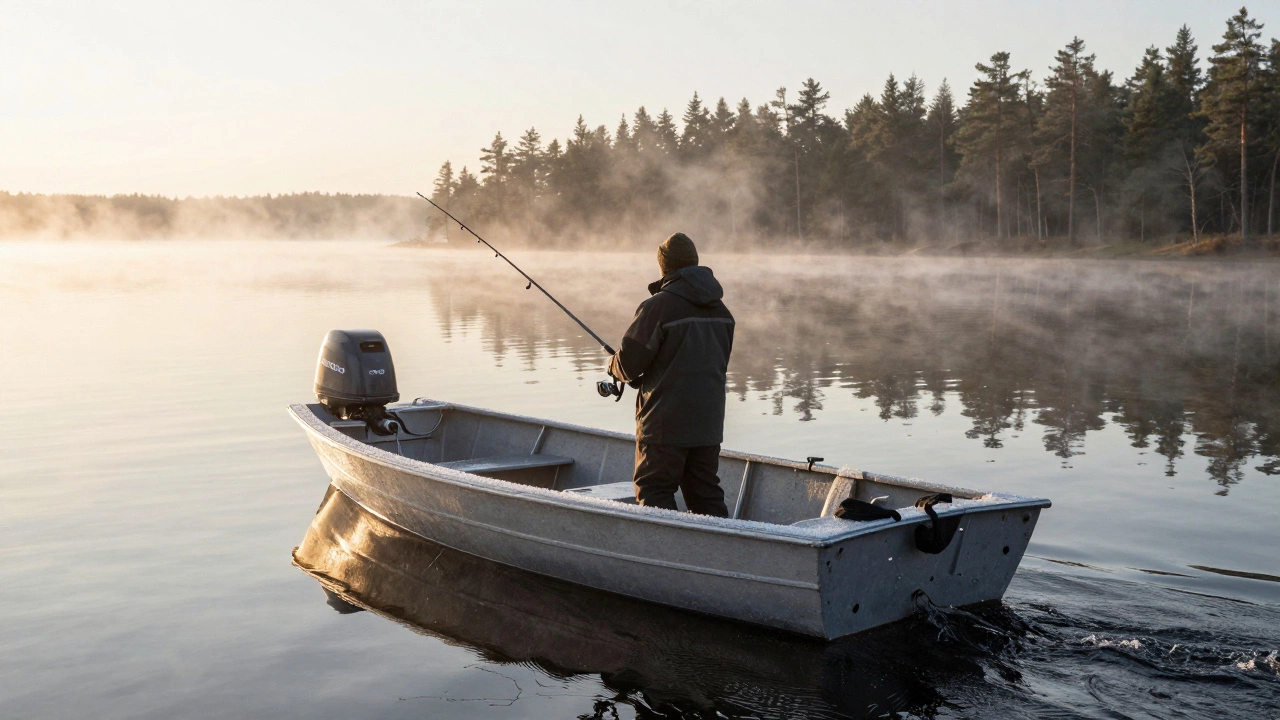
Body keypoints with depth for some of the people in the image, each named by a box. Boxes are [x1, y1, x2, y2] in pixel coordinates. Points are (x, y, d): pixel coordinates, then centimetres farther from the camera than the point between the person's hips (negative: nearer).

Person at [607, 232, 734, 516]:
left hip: (666, 422, -7)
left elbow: (629, 363, -14)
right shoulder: (720, 309, 8)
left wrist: (613, 366, 12)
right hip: (709, 422, 7)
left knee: (654, 492, 2)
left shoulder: (657, 306, -15)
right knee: (706, 494, 13)